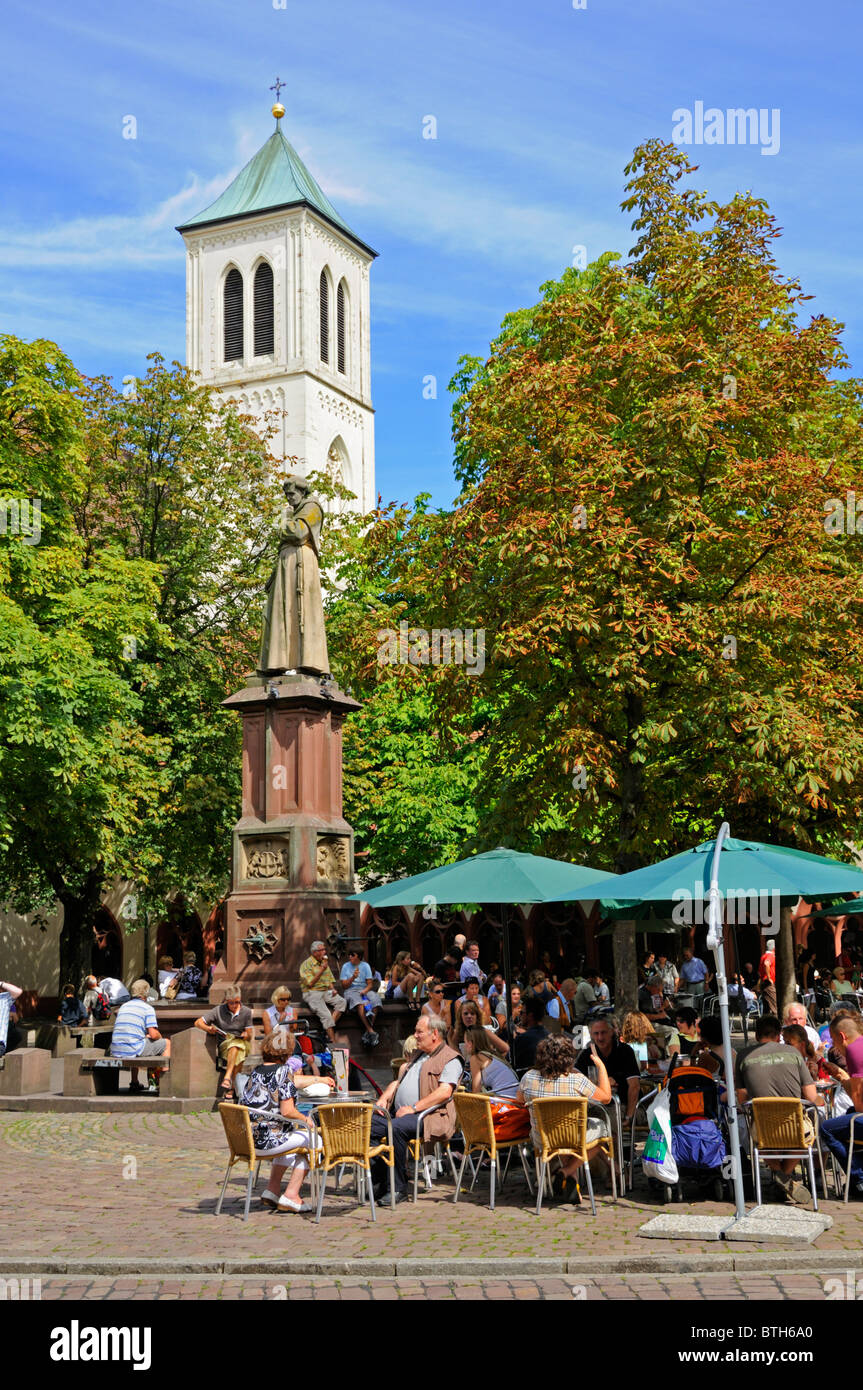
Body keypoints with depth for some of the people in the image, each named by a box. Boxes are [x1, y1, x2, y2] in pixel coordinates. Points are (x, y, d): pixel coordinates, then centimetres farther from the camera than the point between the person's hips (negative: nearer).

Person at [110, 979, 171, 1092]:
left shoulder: (123, 1006, 18)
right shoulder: (148, 1008, -1)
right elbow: (154, 1034, -9)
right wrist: (160, 1037, 15)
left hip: (116, 1052, 7)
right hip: (132, 1051, -6)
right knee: (166, 1043, 12)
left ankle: (134, 1083, 38)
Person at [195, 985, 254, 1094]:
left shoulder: (246, 1012, 8)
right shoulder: (219, 1010, 5)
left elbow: (250, 1034, 8)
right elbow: (198, 1022, 2)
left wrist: (247, 1035, -17)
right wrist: (208, 1028, -19)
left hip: (242, 1043, 1)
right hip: (224, 1044, -1)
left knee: (235, 1045, -36)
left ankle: (227, 1078, -43)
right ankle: (232, 1086, -43)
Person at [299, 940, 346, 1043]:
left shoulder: (324, 963, 19)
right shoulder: (306, 964, -3)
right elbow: (310, 983, -12)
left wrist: (333, 989, 0)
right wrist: (322, 970, -14)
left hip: (326, 992, 6)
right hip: (312, 993, -6)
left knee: (342, 1002, -21)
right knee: (326, 1015, -26)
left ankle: (328, 1028, -27)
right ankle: (333, 1043, -26)